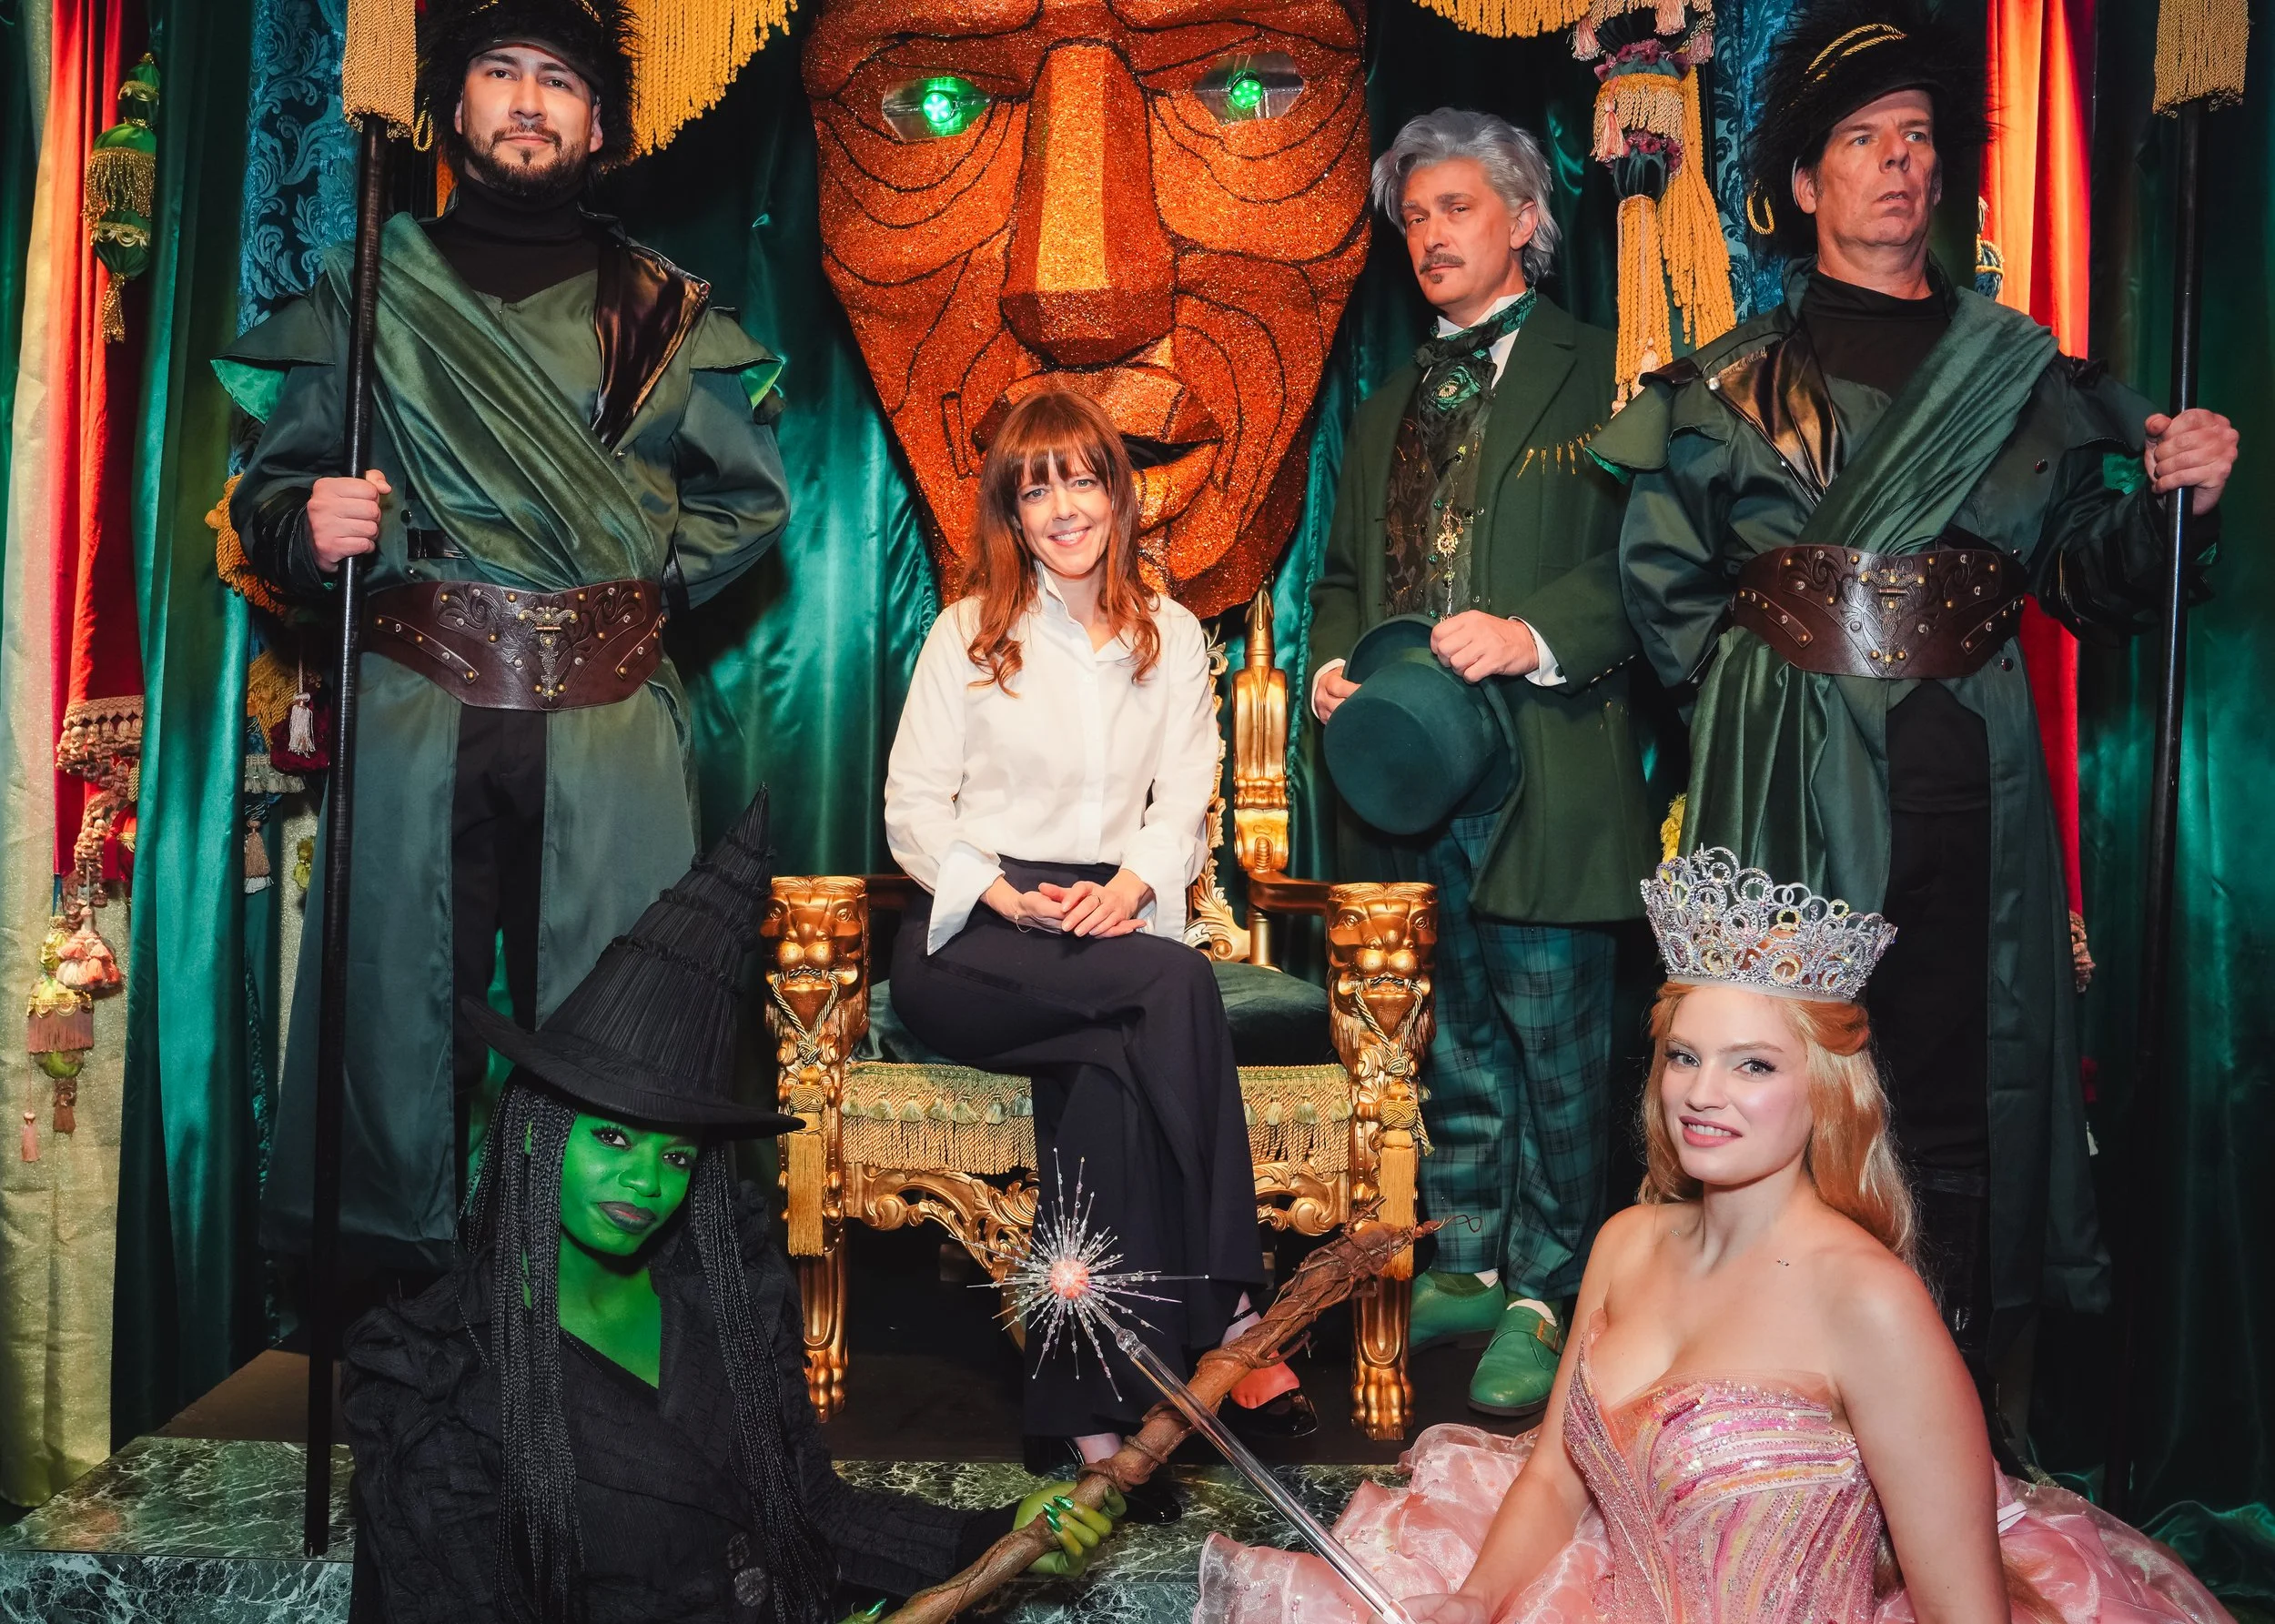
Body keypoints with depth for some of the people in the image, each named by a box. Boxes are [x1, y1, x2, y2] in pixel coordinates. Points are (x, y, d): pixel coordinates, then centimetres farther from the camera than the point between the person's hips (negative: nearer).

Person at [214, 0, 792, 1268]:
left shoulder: (663, 309, 13)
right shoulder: (369, 291, 13)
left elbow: (752, 493, 16)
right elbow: (268, 488, 13)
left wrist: (648, 577, 3)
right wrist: (313, 525, -8)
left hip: (609, 719, 0)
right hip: (417, 707, 1)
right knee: (402, 996, 1)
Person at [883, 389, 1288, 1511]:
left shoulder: (1173, 637, 16)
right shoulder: (968, 633, 8)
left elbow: (1185, 799, 8)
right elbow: (913, 808, 4)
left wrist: (1132, 885, -15)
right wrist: (1005, 898, -14)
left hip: (1112, 926, 2)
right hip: (974, 936, -2)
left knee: (1110, 1070, -34)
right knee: (1179, 987, -33)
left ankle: (1093, 1414, -29)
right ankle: (1223, 1304, -27)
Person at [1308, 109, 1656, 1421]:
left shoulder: (1600, 376, -1)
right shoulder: (1386, 411, 20)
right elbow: (1346, 575, 24)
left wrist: (1535, 633, -22)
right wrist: (1335, 662, 5)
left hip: (1542, 769, -6)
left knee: (1554, 1045, 2)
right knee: (1455, 1044, 16)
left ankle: (1545, 1298, 17)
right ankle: (1467, 1269, 30)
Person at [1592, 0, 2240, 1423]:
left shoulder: (2017, 368, 11)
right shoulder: (1738, 382, 7)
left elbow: (2096, 581, 7)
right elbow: (1664, 580, 9)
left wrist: (2168, 492, -10)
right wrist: (1757, 672, 2)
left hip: (1967, 773, 2)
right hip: (1791, 773, -1)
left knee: (1957, 1079, 3)